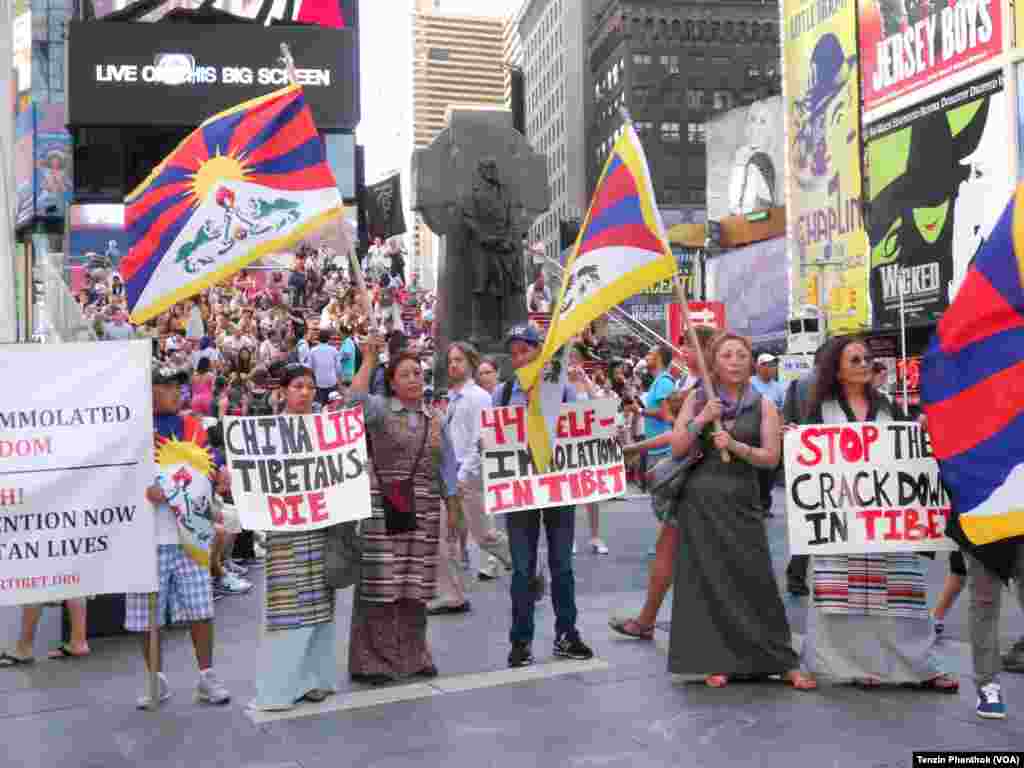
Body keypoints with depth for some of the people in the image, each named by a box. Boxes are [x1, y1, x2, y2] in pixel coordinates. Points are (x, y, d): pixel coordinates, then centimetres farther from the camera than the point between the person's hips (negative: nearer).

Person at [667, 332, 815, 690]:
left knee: (757, 581, -2)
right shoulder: (697, 399, 5)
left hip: (742, 502, 0)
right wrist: (702, 419, -11)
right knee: (708, 581, 3)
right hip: (700, 500, 1)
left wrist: (735, 446, -16)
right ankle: (715, 662, 14)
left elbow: (771, 457, -2)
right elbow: (677, 448, 0)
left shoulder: (763, 406, 5)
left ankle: (785, 663, 9)